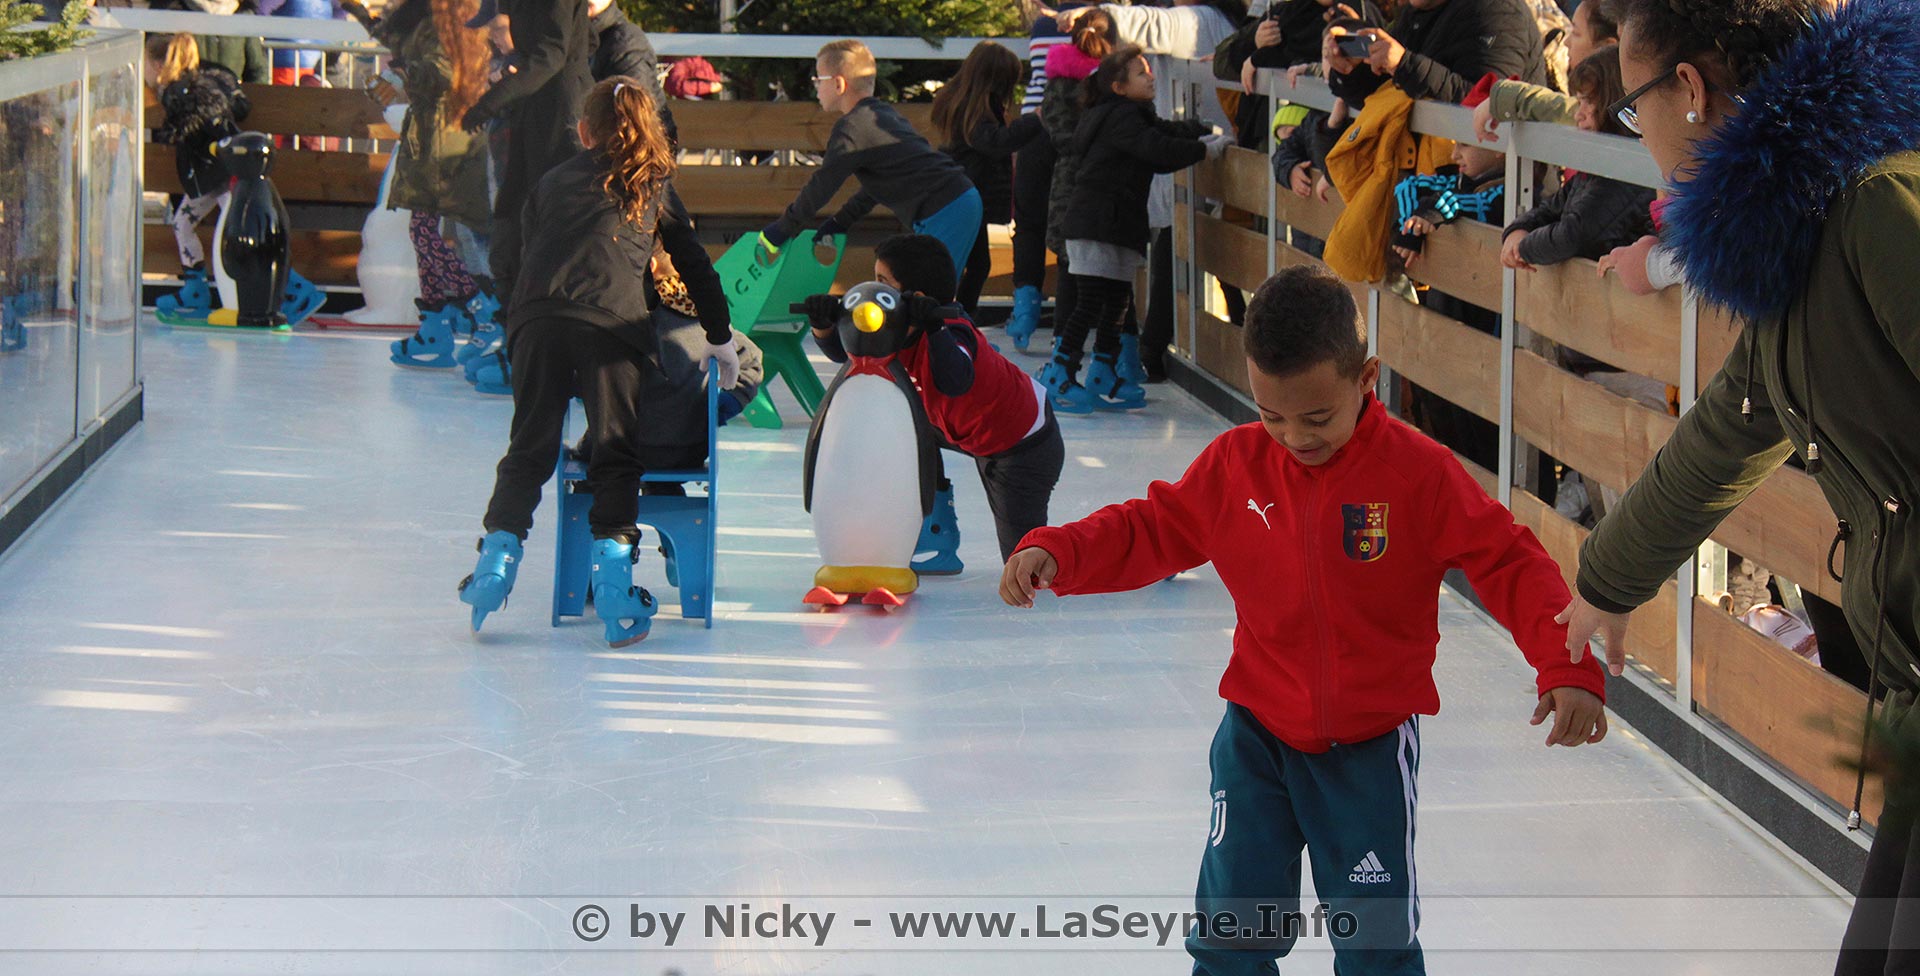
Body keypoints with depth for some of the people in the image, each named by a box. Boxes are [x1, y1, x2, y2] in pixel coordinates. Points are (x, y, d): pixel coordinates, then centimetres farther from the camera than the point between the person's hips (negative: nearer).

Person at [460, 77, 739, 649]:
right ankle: (612, 569, -9)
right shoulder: (655, 185, 21)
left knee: (530, 448, 9)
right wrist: (720, 339, 32)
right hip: (613, 322, -2)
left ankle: (500, 548, -2)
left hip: (536, 319, 2)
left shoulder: (553, 182, 28)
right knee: (615, 453, 1)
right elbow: (696, 267, 23)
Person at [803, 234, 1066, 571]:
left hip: (1025, 447, -8)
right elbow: (842, 350, -6)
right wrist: (823, 324, -25)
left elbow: (955, 382, -51)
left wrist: (935, 328, -54)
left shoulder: (952, 330, -32)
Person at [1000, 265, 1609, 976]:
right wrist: (1054, 554, -12)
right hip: (1256, 734, 3)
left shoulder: (1417, 471, -15)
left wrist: (1567, 666, -25)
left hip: (1370, 744, -2)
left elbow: (1509, 565, -13)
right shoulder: (1234, 465, -5)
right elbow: (1152, 531, 4)